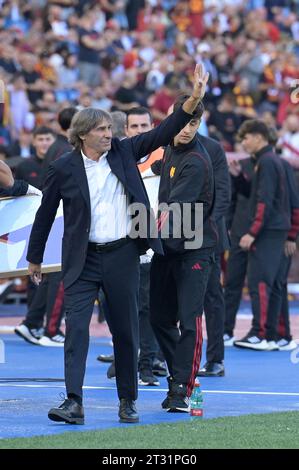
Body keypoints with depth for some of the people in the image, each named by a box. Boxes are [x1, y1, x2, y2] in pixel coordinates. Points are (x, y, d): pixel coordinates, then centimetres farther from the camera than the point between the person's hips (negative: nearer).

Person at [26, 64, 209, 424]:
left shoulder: (123, 152, 3)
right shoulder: (64, 169, -3)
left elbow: (163, 133, -1)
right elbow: (45, 214, 6)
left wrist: (194, 99, -13)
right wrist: (34, 258, 12)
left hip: (122, 256, 2)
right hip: (83, 260, -2)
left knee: (126, 331, 8)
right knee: (75, 327, -12)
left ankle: (128, 401, 20)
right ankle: (74, 402, -15)